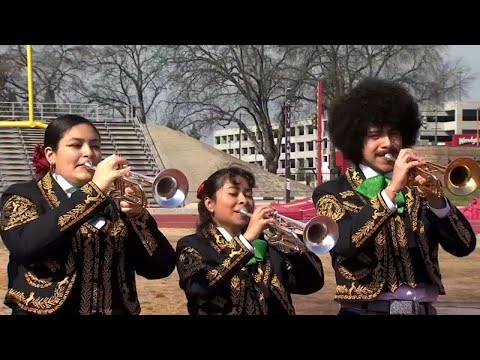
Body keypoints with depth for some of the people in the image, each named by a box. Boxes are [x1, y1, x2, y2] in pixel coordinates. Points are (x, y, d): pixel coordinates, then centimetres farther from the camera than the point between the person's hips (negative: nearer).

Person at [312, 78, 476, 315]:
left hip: (424, 309, 2)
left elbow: (463, 246, 1)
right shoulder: (332, 192, 2)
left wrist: (436, 200, -14)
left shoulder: (419, 185, 9)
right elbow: (343, 243, -16)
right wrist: (391, 190, -21)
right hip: (367, 310, -2)